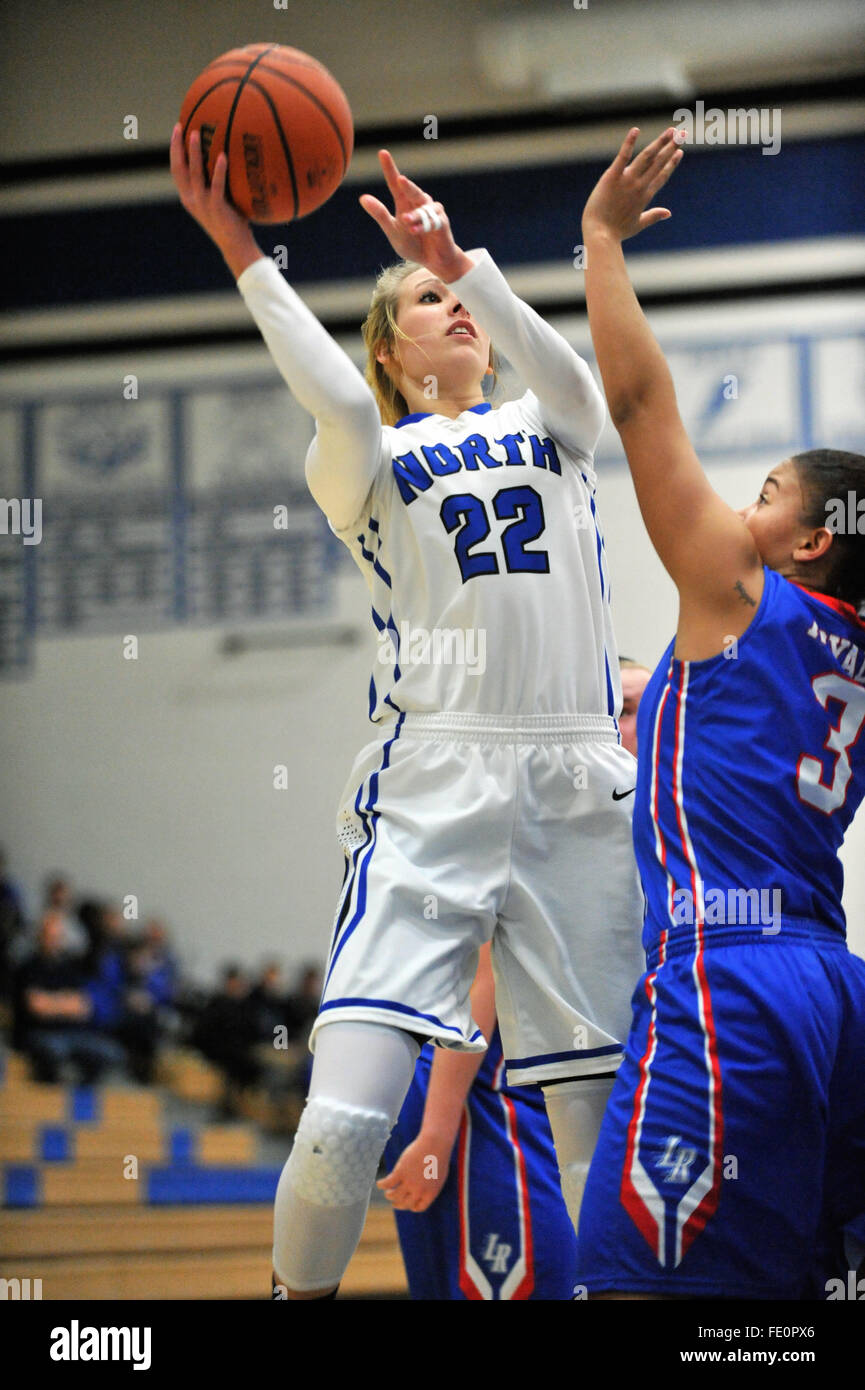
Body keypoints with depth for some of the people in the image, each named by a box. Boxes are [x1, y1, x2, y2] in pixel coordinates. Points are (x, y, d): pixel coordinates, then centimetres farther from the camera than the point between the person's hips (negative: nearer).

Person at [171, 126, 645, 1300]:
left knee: (607, 1130, -1)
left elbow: (574, 383, -5)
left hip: (579, 791, 2)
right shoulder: (369, 458, 13)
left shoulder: (552, 430, 20)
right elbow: (345, 410, -12)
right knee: (344, 1124, -16)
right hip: (433, 790, -2)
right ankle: (300, 1291, 6)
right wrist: (240, 252, -16)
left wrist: (464, 259, -17)